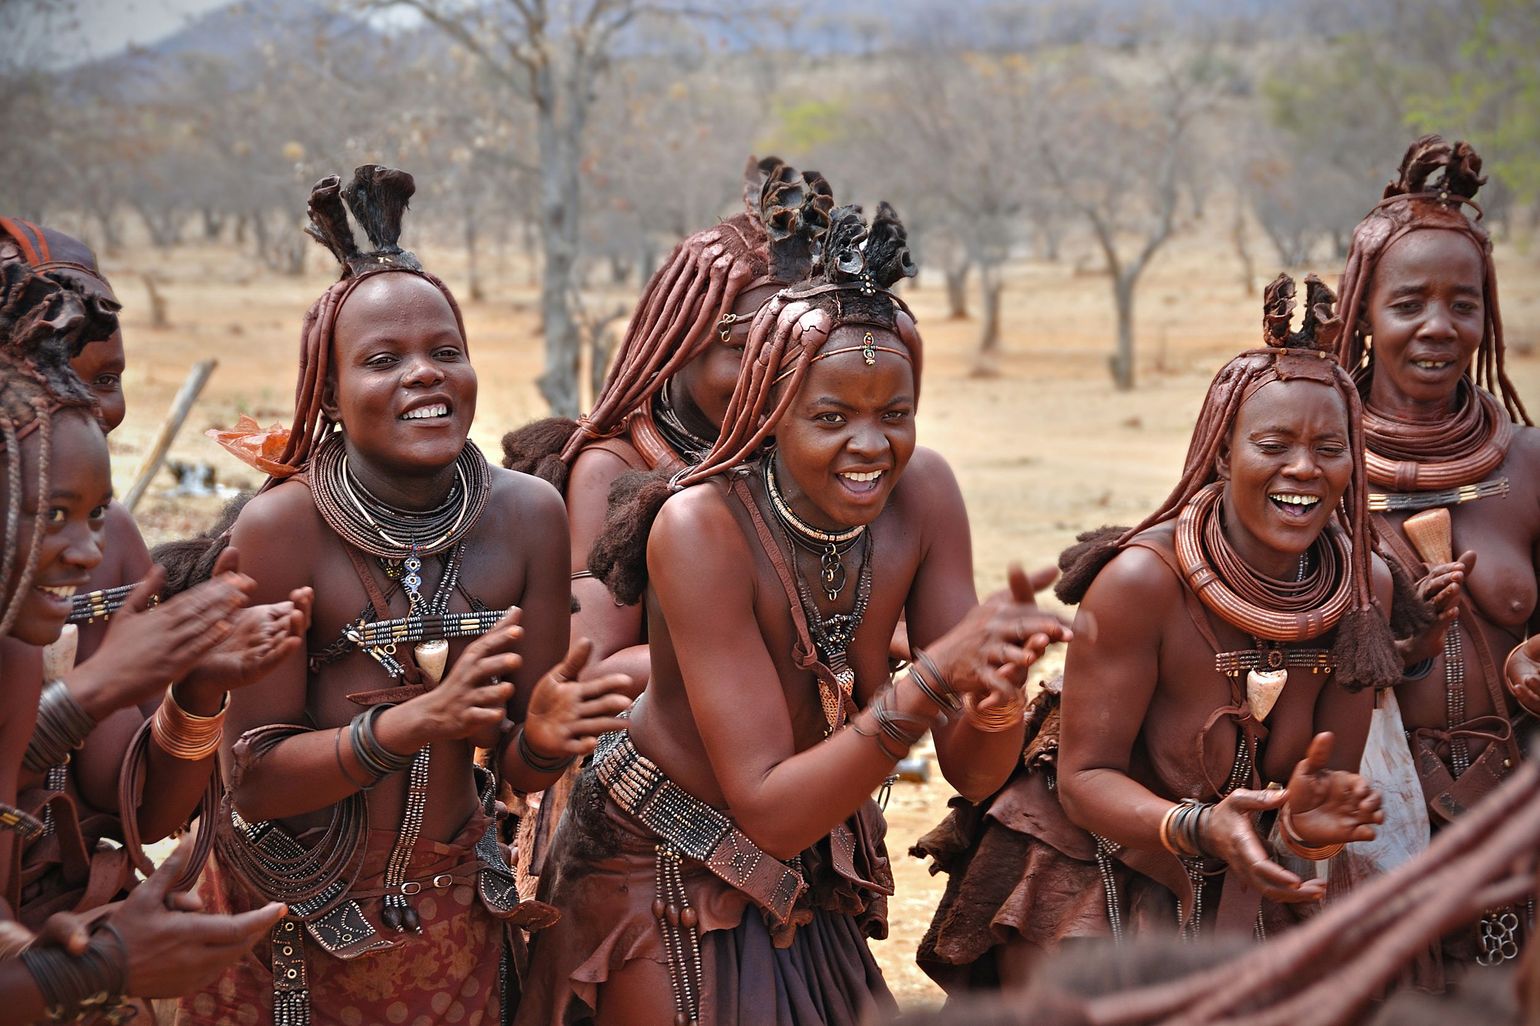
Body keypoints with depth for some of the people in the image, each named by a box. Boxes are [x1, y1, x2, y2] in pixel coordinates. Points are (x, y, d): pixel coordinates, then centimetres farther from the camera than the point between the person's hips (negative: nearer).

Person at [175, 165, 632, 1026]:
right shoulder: (282, 527, -18)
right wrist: (420, 721, -32)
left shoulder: (529, 516, -9)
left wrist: (544, 738, -27)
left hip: (455, 916, 3)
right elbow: (255, 778, -18)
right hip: (289, 925, -3)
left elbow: (520, 771, -4)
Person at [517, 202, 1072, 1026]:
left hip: (817, 878, 5)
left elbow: (972, 773, -14)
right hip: (666, 875, -5)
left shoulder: (921, 491, -15)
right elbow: (770, 814, -32)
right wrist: (931, 678, -42)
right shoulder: (700, 527, -28)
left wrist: (998, 696, -36)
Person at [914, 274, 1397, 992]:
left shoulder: (1367, 588, -11)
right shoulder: (1141, 580, -27)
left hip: (1231, 899, 5)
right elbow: (1085, 775, -21)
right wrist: (1200, 829, -39)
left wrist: (1312, 818, -28)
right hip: (1083, 877, -4)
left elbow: (1334, 774, -5)